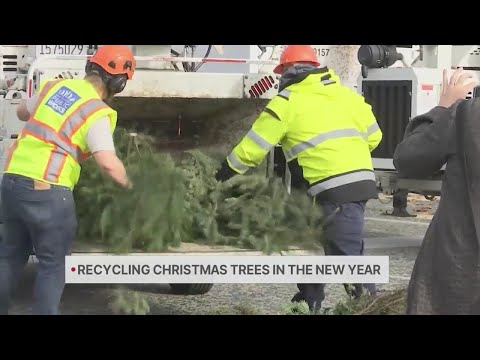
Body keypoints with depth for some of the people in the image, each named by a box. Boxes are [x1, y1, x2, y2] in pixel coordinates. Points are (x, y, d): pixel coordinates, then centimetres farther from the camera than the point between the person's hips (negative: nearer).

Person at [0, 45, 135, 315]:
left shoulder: (56, 86, 10)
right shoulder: (97, 114, -9)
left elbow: (22, 113, 28)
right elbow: (108, 163, -20)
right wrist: (129, 185, -2)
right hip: (47, 191, -7)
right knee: (54, 263, 4)